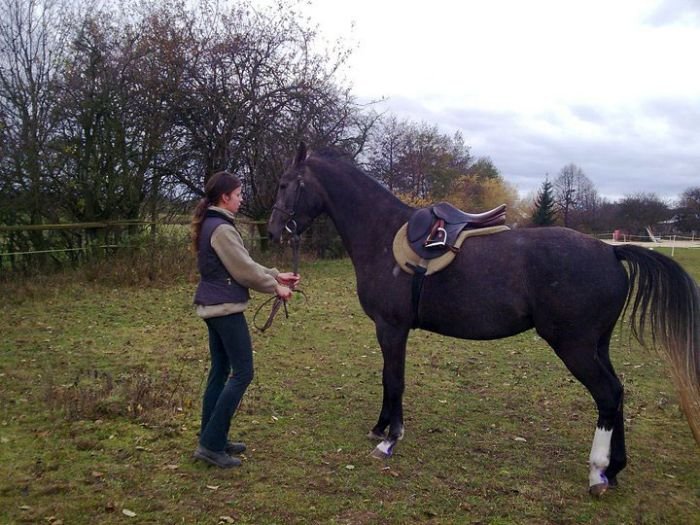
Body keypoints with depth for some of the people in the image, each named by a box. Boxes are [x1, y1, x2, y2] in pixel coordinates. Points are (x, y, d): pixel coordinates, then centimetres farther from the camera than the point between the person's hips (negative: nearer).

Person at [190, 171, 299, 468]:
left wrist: (276, 275, 13)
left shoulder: (210, 224, 14)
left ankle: (212, 439, 23)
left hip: (213, 307, 10)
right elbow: (245, 270, -17)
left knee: (220, 371, 15)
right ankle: (211, 444, 0)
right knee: (243, 373, -4)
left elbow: (243, 264, 16)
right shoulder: (221, 228, -19)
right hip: (226, 309, -10)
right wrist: (275, 287, -3)